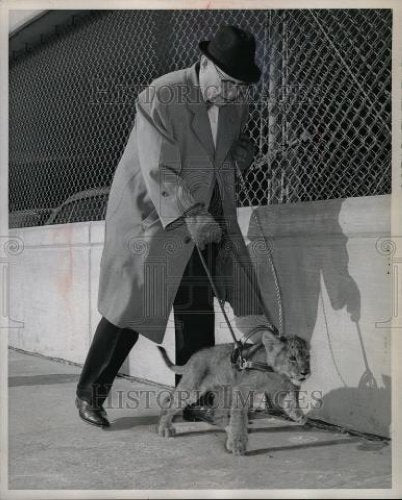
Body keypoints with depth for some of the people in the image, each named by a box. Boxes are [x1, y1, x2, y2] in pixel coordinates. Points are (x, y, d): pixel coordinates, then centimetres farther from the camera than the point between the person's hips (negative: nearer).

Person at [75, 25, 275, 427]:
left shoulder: (236, 104, 2)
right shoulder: (161, 97, -18)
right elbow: (159, 169, -24)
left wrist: (242, 151, 0)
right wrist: (191, 215, -34)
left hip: (205, 218, 6)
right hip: (151, 213, -6)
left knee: (197, 314, 3)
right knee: (131, 307, -2)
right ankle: (90, 393, 15)